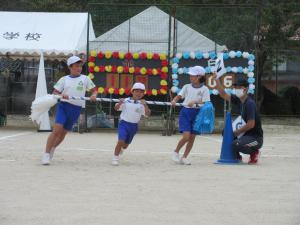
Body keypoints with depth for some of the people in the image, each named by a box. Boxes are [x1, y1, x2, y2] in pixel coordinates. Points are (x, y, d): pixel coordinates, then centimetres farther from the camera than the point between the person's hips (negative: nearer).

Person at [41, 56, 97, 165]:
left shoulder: (85, 79, 8)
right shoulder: (64, 79, 8)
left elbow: (94, 90, 11)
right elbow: (54, 92, 6)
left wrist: (94, 95, -13)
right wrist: (61, 95, -16)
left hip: (76, 109, 2)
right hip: (63, 106, -2)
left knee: (63, 132, 9)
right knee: (57, 130, -17)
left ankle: (52, 149, 33)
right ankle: (46, 154, -15)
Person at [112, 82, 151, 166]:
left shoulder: (141, 105, -3)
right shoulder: (126, 101, -7)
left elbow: (147, 114, -14)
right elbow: (116, 108, -10)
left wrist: (145, 105, -30)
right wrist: (120, 103, -31)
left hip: (134, 126, 3)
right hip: (124, 123, -3)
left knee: (125, 145, 16)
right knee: (121, 141, -21)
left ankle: (120, 149, 52)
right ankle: (115, 157, -4)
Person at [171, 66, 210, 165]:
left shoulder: (204, 89, -1)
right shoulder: (187, 87, 6)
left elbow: (205, 103, -8)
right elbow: (179, 96, 2)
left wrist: (195, 102, -22)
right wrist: (174, 100, -20)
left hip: (197, 113, 0)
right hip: (185, 112, 0)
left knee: (192, 138, 4)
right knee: (186, 136, -14)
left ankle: (184, 157, 16)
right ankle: (176, 152, 8)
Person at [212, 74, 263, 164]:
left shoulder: (250, 103, -21)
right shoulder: (239, 100, 3)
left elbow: (251, 124, -25)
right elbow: (224, 95, 12)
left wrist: (236, 132, -15)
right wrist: (217, 81, -1)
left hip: (256, 137, -9)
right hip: (246, 133, 9)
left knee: (236, 145, -30)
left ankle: (254, 152, -2)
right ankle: (237, 156, 16)